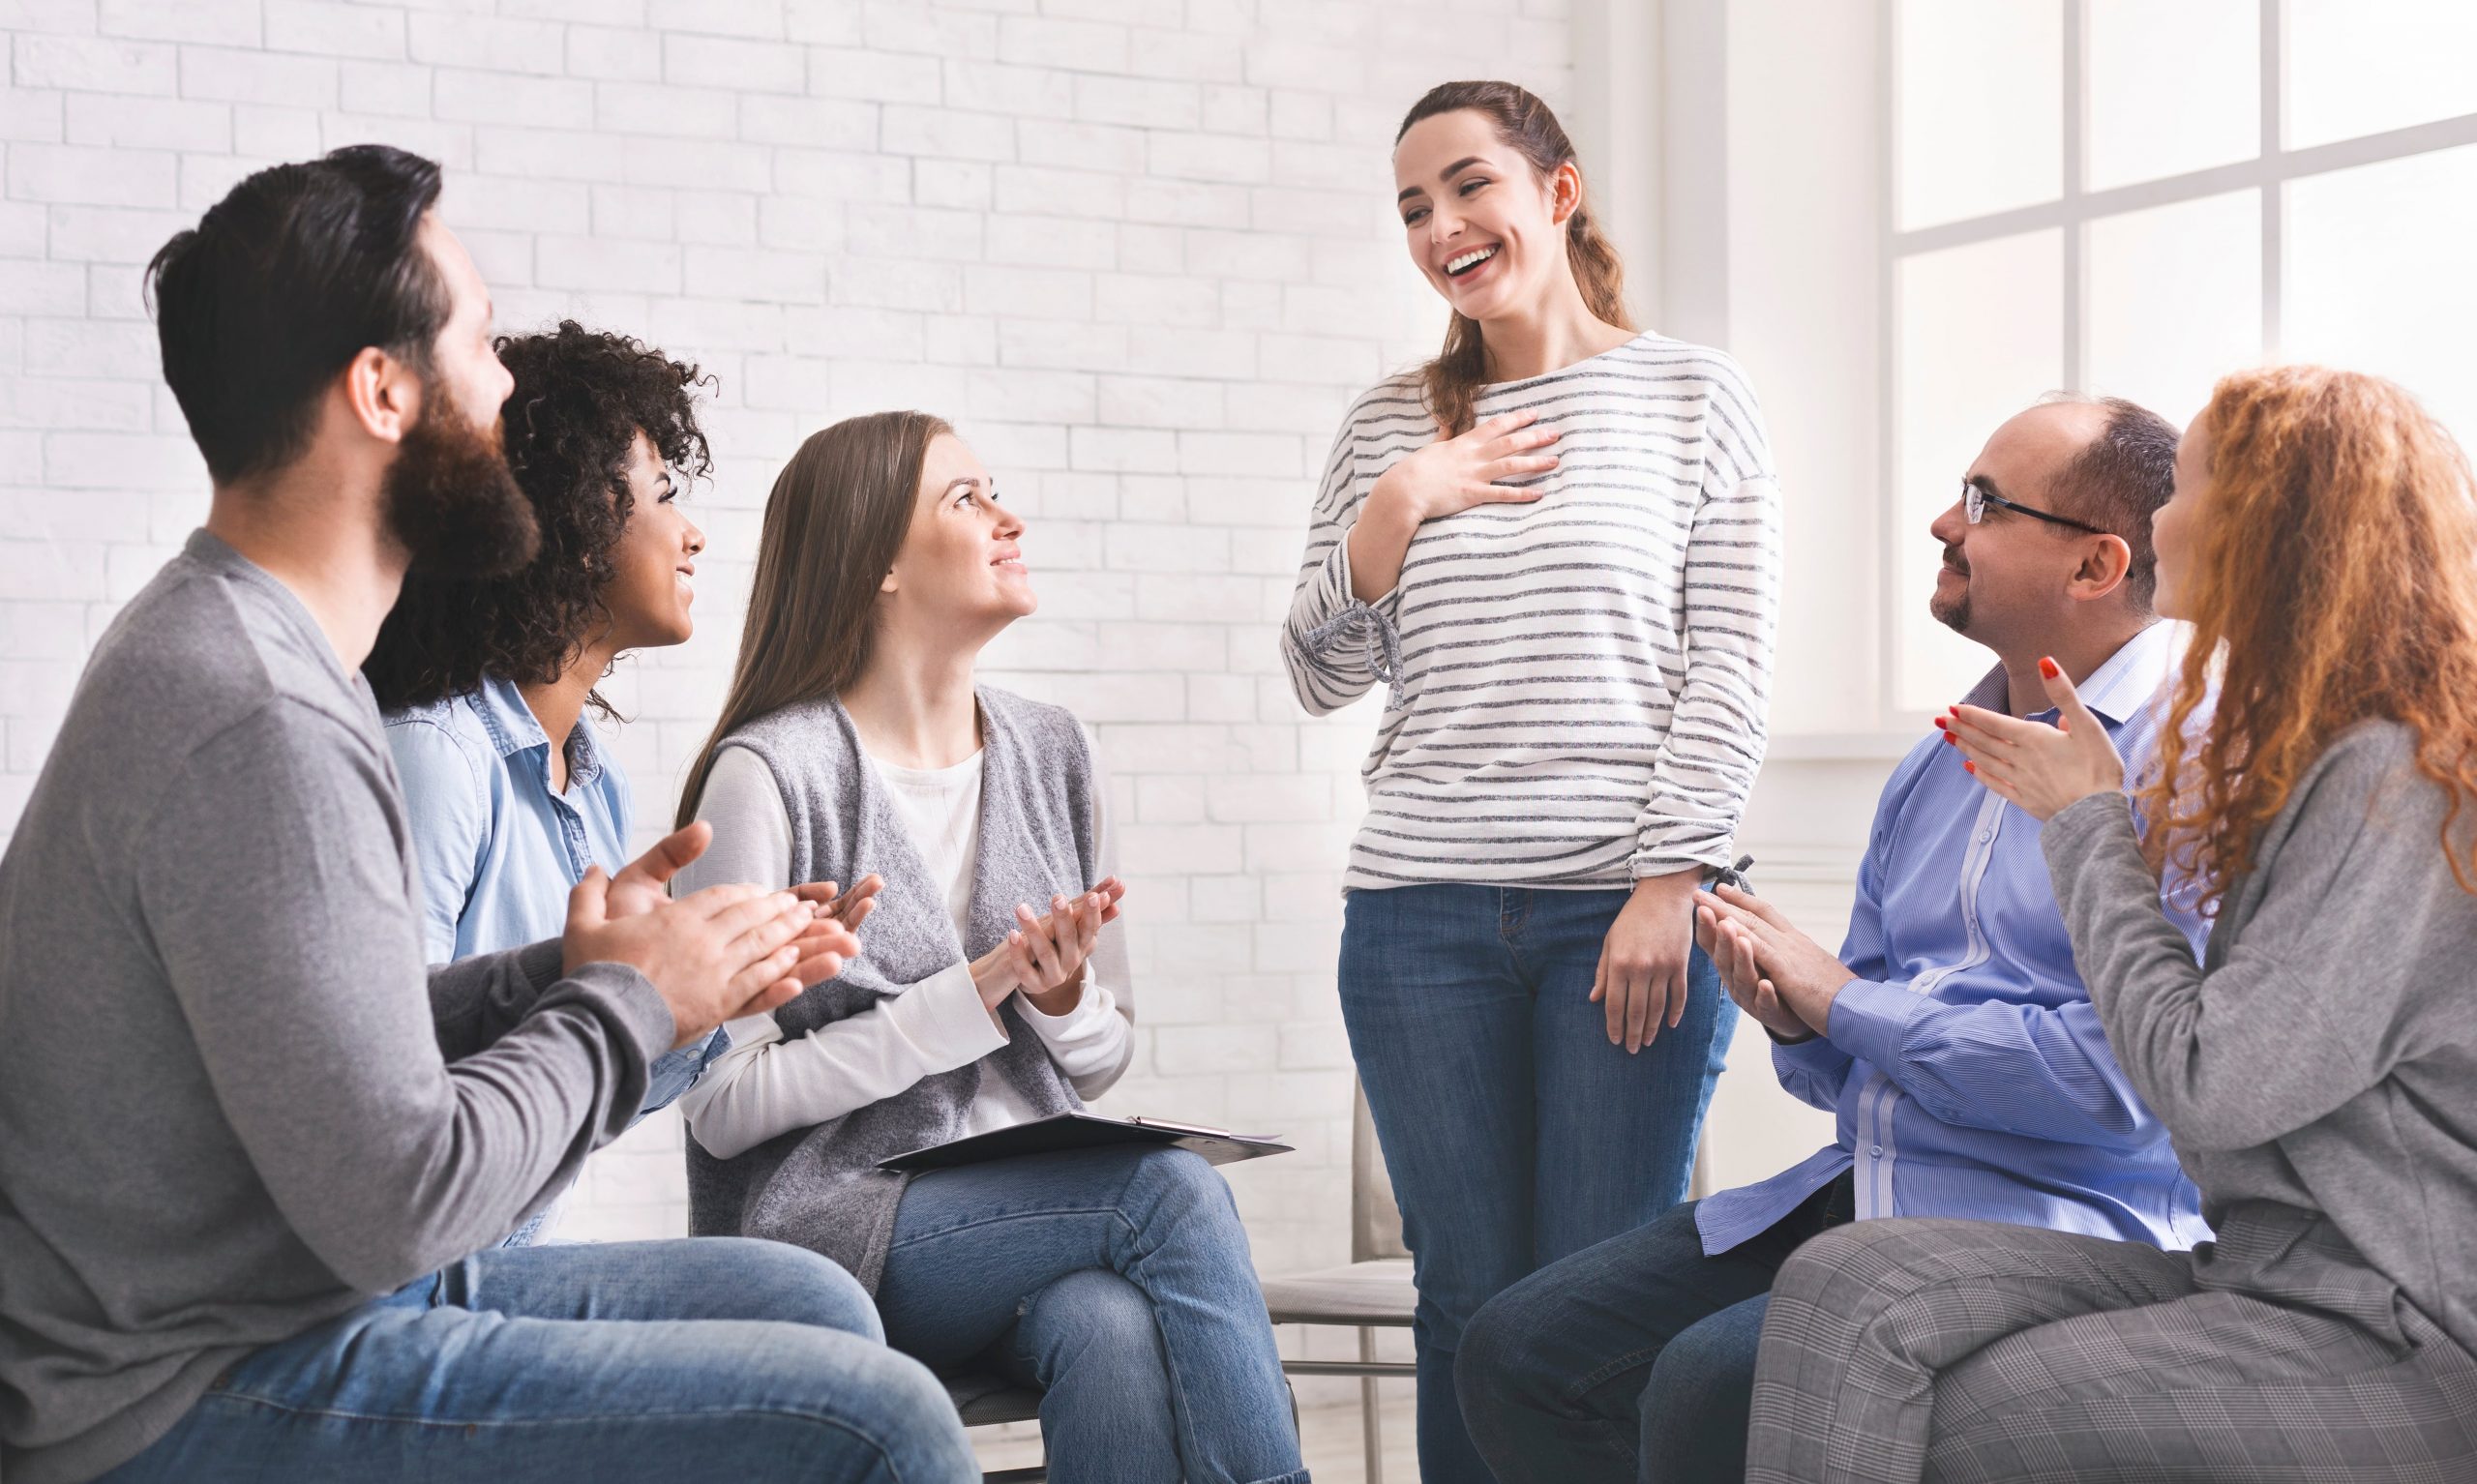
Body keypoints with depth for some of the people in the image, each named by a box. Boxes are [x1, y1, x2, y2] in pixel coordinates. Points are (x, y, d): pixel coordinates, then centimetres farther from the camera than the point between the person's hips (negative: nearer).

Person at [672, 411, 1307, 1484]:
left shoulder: (1053, 754, 11)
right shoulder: (770, 773, -7)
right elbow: (723, 1106, -11)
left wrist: (1065, 1000, -9)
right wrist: (973, 997, -16)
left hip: (1026, 1212, 5)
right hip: (826, 1229, -4)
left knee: (1114, 1329, -31)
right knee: (1174, 1188, -28)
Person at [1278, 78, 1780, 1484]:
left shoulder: (1693, 395, 5)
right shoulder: (1390, 427, 14)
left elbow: (1730, 666, 0)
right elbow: (1324, 674, 12)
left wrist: (1671, 888, -9)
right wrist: (1397, 504, -2)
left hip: (1628, 910, -2)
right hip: (1426, 915, 3)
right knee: (1471, 1306, 4)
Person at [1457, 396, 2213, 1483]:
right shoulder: (1935, 765, 17)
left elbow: (2123, 1074, -21)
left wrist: (1844, 999, -11)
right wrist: (1793, 1019, -5)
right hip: (1854, 1193, 8)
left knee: (1710, 1386, -29)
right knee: (1516, 1353, -3)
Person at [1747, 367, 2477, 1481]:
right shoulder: (2316, 755, 15)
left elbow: (2207, 1083, -18)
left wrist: (2093, 823, -5)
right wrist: (2085, 820, 14)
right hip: (2267, 1272, 8)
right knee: (1846, 1287, -11)